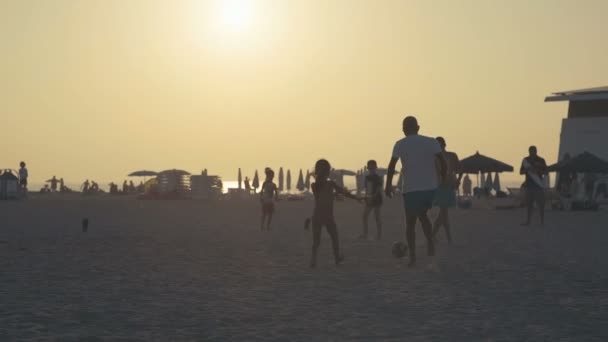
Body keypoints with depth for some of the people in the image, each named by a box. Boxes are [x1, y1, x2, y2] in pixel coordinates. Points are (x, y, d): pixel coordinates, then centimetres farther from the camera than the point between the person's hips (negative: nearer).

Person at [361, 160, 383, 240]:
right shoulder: (367, 178, 10)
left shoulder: (378, 178, -8)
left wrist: (374, 196, -24)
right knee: (365, 216, 4)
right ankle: (365, 234, 10)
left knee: (377, 216, -4)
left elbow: (379, 189, -14)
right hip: (369, 199, 7)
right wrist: (367, 197, 7)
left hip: (377, 198, -7)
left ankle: (379, 234, 2)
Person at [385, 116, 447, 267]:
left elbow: (392, 166, -8)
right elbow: (442, 161, -5)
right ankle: (430, 242, 3)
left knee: (410, 222, 9)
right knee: (422, 215, 25)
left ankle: (412, 257, 3)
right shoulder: (431, 142, 3)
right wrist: (443, 180, 7)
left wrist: (388, 185, 0)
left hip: (411, 189, -3)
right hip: (430, 187, 3)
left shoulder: (400, 144, -2)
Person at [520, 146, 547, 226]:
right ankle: (528, 221, 11)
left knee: (540, 204, -5)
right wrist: (527, 170, -11)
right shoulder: (525, 160, 10)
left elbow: (545, 172, 2)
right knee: (529, 204, 6)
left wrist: (538, 171, -15)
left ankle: (542, 221, -3)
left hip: (538, 184, -3)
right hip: (529, 185, 3)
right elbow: (521, 172, 9)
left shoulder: (541, 160, 3)